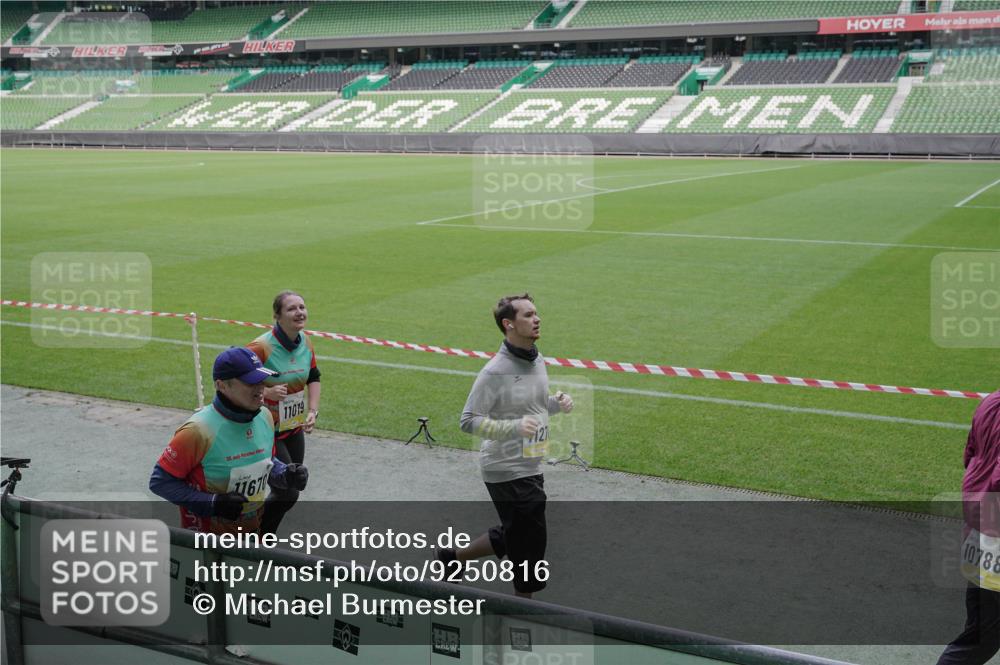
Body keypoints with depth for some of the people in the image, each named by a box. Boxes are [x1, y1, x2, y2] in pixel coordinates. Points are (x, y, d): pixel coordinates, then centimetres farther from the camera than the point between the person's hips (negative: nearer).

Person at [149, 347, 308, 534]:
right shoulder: (200, 430, -24)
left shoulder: (265, 417, -4)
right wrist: (212, 503, -26)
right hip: (208, 535, -6)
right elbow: (160, 481, -19)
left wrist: (287, 475, -8)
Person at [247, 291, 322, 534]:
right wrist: (267, 392, -29)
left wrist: (313, 410, 2)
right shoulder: (261, 347, -23)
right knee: (287, 494, -10)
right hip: (266, 431, -8)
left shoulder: (305, 342, 0)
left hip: (295, 429, 8)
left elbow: (313, 377, 14)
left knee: (290, 488, 17)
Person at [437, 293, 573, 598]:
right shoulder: (496, 372, -21)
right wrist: (514, 427, -30)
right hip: (506, 471, -9)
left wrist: (557, 403, -2)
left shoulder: (537, 360, 6)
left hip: (531, 467, 9)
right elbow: (469, 421, -19)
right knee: (529, 543, 2)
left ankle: (452, 557, 38)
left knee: (509, 536, 21)